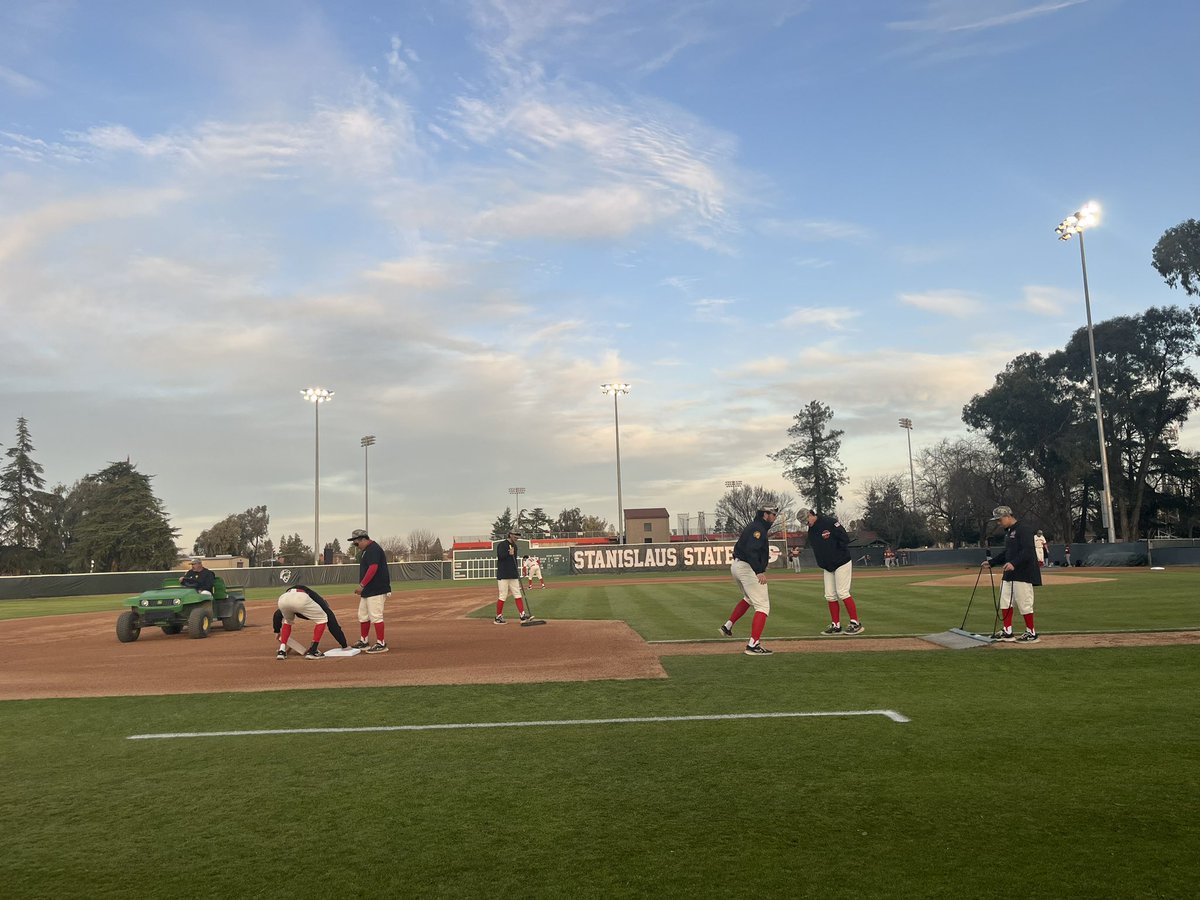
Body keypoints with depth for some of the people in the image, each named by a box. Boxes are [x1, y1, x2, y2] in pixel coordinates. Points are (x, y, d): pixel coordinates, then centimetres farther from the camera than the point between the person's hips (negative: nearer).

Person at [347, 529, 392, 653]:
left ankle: (381, 644, -3)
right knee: (363, 616, 16)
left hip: (376, 590, -11)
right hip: (367, 591, 11)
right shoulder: (364, 551, 17)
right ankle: (363, 642, 26)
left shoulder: (373, 549, -15)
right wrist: (362, 587, 18)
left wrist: (362, 585, -23)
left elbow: (373, 568, -24)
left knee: (375, 616, -8)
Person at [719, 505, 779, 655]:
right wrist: (759, 571, -30)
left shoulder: (753, 527, 18)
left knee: (749, 598, 32)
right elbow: (751, 550, -26)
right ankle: (753, 645, -17)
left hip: (736, 566, 10)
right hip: (747, 568, -10)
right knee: (763, 606, -9)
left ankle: (728, 626, 31)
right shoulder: (758, 528, -13)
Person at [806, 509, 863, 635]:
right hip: (827, 568, 7)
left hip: (841, 563, -7)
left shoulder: (829, 522, -14)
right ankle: (836, 625, 12)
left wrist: (836, 554, -12)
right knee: (830, 596, 4)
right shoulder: (811, 530, 9)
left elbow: (845, 539, -16)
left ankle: (856, 624, -5)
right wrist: (822, 563, 2)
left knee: (842, 593, -12)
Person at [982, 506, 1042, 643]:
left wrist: (1014, 563, -35)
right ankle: (1007, 632, 18)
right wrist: (991, 562, 24)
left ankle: (1031, 633, 7)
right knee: (1005, 601, 12)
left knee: (1024, 603, -5)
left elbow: (1028, 550, -24)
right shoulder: (1008, 531, 16)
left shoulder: (1024, 529, -14)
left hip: (1023, 574, -10)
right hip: (1009, 574, 10)